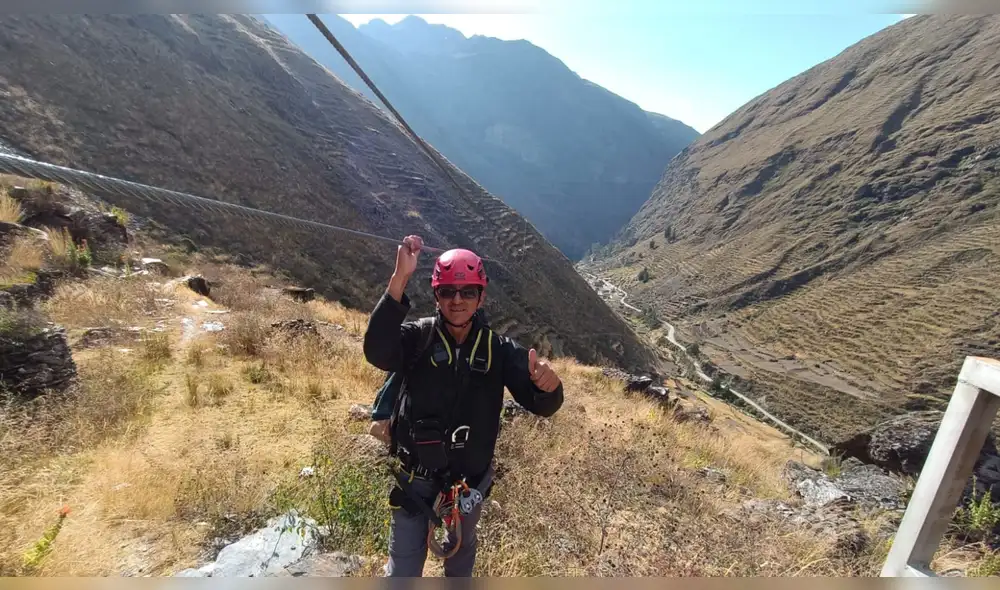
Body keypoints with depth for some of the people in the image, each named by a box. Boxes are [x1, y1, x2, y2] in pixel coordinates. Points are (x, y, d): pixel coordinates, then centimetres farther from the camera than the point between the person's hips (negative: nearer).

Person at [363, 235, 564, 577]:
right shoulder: (418, 337, -17)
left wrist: (547, 386, -42)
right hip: (416, 475, -2)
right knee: (404, 564, 13)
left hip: (471, 477, 3)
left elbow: (540, 405, -18)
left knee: (462, 546, 30)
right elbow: (377, 352, -37)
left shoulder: (499, 349, -13)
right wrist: (400, 278, -46)